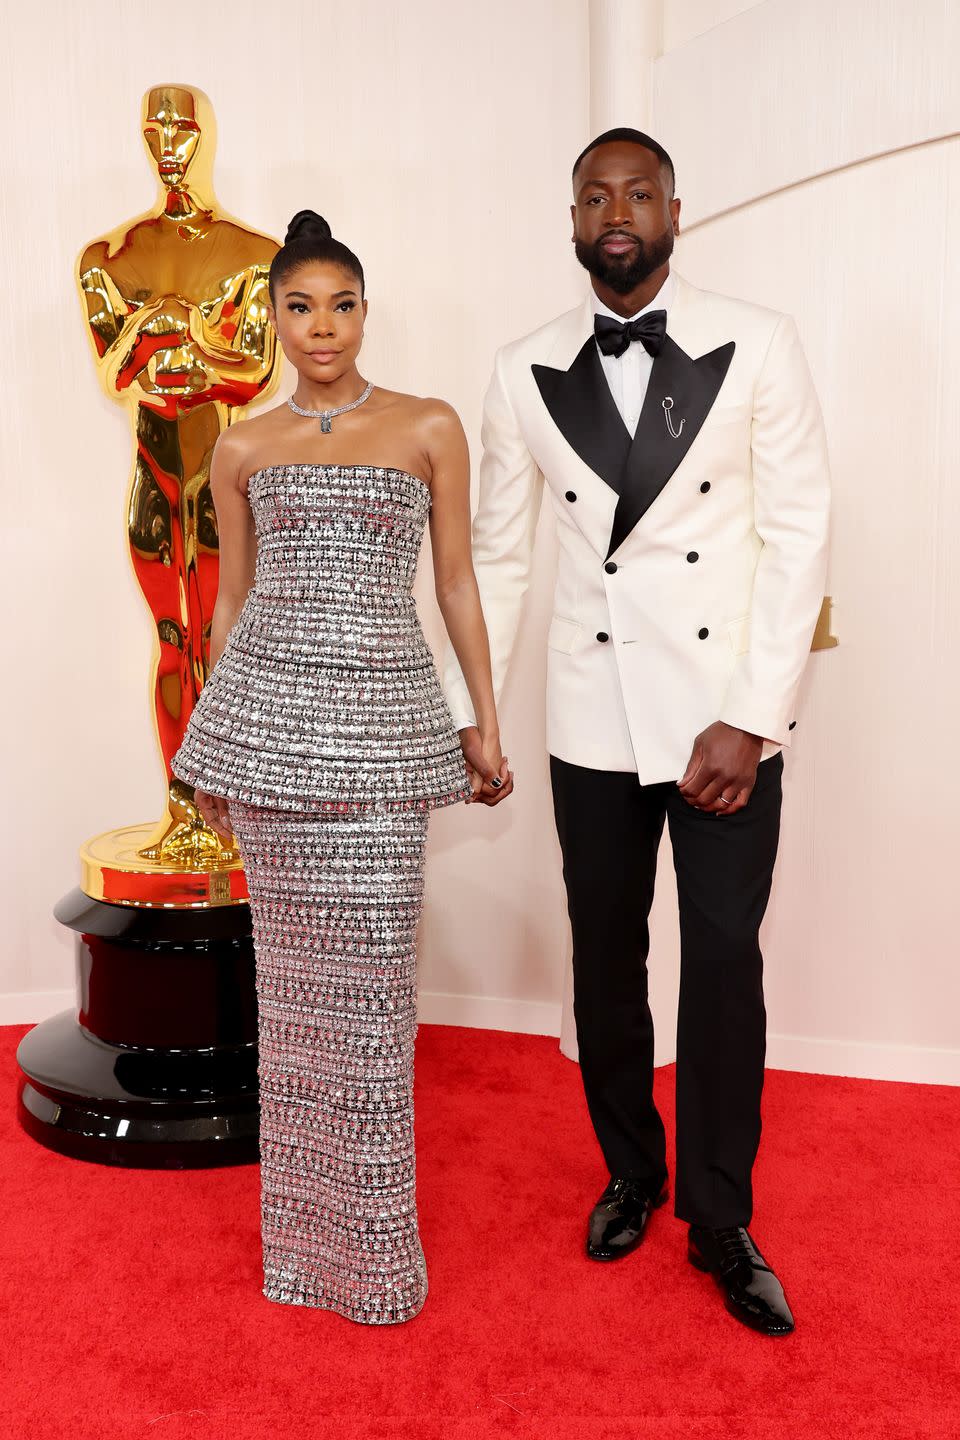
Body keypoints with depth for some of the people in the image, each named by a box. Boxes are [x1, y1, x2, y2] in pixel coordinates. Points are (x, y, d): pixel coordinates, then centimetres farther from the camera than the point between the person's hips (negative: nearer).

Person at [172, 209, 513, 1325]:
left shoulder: (429, 428, 7)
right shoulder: (243, 449, 11)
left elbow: (456, 582, 7)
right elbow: (232, 597, 15)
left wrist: (487, 726, 5)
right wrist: (212, 749, 15)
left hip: (383, 714, -1)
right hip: (268, 708, 2)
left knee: (371, 972, -2)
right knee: (292, 966, 7)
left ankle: (372, 1241, 15)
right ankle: (300, 1231, 24)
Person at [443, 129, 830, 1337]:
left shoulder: (756, 345, -3)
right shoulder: (526, 371, 4)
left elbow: (799, 534, -5)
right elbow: (497, 554, 8)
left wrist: (749, 718, -12)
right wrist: (465, 712, 5)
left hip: (727, 714, -2)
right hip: (593, 716, 2)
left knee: (723, 969, 3)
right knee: (605, 959, 13)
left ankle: (721, 1224, 23)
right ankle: (630, 1173, 36)